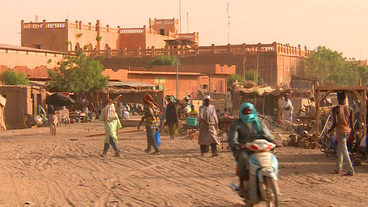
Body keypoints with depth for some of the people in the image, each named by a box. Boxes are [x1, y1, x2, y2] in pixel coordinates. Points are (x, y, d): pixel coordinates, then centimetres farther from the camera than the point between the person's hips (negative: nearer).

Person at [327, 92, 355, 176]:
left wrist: (330, 130, -2)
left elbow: (335, 122, -18)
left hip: (341, 132, -6)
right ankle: (339, 168, 25)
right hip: (348, 131, 6)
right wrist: (353, 132, 15)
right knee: (339, 148, 21)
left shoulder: (335, 109, -13)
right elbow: (351, 123, 5)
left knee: (344, 151, -4)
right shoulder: (349, 109, 3)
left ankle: (351, 171, -8)